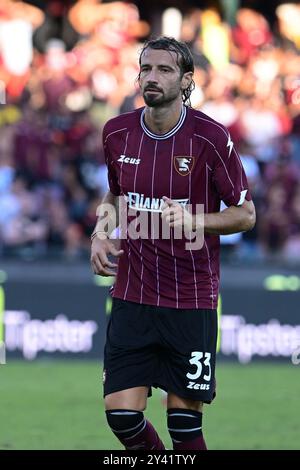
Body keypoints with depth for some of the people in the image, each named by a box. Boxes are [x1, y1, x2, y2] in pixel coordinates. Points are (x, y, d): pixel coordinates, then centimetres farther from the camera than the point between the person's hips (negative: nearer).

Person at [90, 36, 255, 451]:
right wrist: (101, 232, 4)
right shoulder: (117, 133, 4)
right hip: (131, 296, 3)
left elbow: (245, 214, -3)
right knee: (121, 413, -5)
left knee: (185, 423, -3)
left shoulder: (210, 138, -10)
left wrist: (194, 220, -20)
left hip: (192, 301, -3)